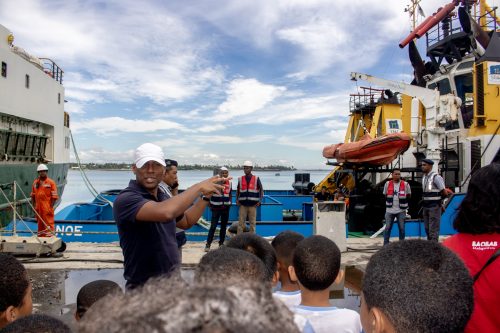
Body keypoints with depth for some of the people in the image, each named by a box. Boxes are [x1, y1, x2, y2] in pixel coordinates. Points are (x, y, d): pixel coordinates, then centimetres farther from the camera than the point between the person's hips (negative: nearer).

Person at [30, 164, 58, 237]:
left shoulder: (51, 182, -3)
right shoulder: (35, 183, 12)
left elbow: (54, 197, -6)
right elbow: (33, 196, 18)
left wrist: (51, 207, -11)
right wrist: (34, 206, 10)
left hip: (47, 209, -6)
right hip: (38, 208, 6)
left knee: (49, 225, -7)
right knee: (40, 225, 15)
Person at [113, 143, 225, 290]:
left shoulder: (162, 197, 4)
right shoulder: (126, 199, -21)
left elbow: (186, 222, 19)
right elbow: (166, 212, -38)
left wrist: (206, 196, 6)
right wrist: (199, 187, -26)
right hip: (143, 287, -7)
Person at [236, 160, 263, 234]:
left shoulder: (256, 179, 3)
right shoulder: (240, 179, 7)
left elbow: (261, 190, 7)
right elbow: (237, 190, 16)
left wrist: (260, 201, -3)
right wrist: (237, 200, 3)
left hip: (253, 205, -1)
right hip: (243, 204, 1)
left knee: (253, 223, 5)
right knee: (241, 223, -1)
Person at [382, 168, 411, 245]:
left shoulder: (405, 184, -1)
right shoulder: (387, 184, 3)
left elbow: (408, 196, 10)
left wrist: (404, 205, 7)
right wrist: (389, 204, 9)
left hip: (401, 211, 0)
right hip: (389, 210, 1)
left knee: (402, 228, 6)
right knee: (387, 228, 2)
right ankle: (385, 245, 8)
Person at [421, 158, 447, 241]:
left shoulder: (436, 177, -14)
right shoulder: (424, 177, 10)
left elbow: (444, 193, -11)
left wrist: (437, 198, 3)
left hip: (434, 206, -8)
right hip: (425, 206, 8)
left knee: (433, 229, -6)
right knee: (427, 229, 14)